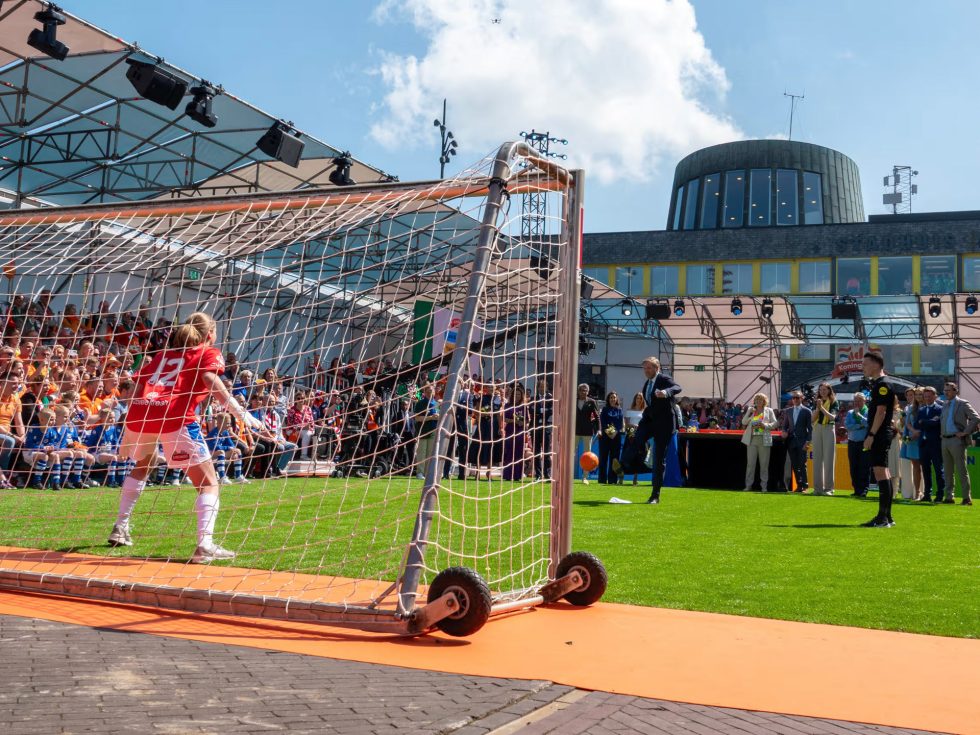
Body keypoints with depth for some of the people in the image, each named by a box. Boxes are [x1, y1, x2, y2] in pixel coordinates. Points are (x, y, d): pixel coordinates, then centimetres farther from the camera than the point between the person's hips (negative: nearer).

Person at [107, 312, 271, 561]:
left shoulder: (164, 353, 29)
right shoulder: (208, 353, 15)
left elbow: (138, 390, 23)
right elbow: (210, 379, -8)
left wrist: (129, 433, 29)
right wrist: (241, 414, -14)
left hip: (139, 413, 6)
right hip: (175, 419, -6)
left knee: (142, 466, 35)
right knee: (208, 484, 2)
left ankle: (120, 529, 37)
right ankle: (205, 545, -17)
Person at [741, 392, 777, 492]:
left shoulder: (769, 411, 8)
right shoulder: (750, 410, 14)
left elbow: (775, 423, 4)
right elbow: (744, 422, 7)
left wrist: (765, 425, -12)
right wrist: (749, 412, -6)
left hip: (764, 440, -2)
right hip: (751, 439, 2)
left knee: (764, 464, 0)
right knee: (750, 463, -1)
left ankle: (764, 486, 5)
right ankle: (748, 485, 3)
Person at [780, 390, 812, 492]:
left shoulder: (807, 411, 1)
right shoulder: (788, 411, 13)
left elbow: (810, 428, -1)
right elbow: (784, 425, 19)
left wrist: (808, 441, -10)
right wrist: (783, 431, -3)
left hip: (802, 441, -4)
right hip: (791, 441, 4)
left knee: (802, 464, -6)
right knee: (794, 465, 4)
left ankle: (804, 486, -3)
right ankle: (799, 485, 10)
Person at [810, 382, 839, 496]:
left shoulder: (834, 402, 1)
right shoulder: (816, 402, 11)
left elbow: (832, 417, -11)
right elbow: (813, 418, 4)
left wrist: (822, 408, -18)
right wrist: (817, 408, -9)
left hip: (829, 429, -4)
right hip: (817, 430, 4)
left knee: (828, 459, -5)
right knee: (817, 459, 3)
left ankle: (828, 488, -4)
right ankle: (818, 487, 6)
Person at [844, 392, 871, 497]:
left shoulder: (868, 412, 1)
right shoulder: (850, 413, 13)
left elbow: (868, 423, -18)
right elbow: (847, 426, -2)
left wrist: (858, 414, -14)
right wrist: (860, 426, -9)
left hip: (864, 443, -4)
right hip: (852, 443, 4)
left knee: (864, 468, -6)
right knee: (853, 468, 5)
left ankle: (863, 490, -4)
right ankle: (856, 490, 11)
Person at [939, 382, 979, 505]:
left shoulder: (963, 404, -4)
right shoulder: (945, 406, 17)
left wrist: (965, 432, -13)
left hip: (957, 440, -7)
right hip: (945, 440, 7)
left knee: (961, 471, -5)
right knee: (948, 471, 9)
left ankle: (967, 498, -1)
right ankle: (949, 496, 14)